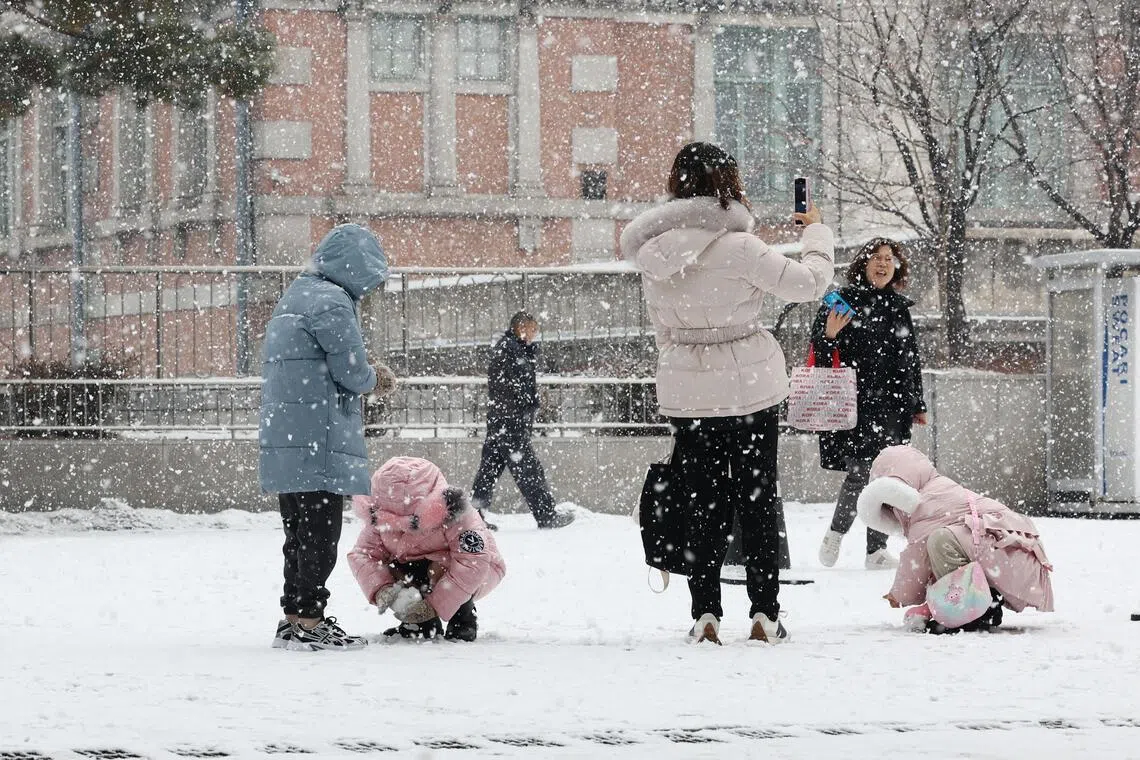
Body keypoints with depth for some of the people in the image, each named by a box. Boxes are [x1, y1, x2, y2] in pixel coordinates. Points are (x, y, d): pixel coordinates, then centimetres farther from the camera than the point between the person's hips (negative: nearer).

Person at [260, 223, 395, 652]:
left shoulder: (294, 298, 20)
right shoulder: (331, 302, -12)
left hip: (283, 441, 10)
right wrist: (373, 378, 8)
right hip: (319, 446, -10)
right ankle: (308, 622, -7)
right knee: (320, 537, -6)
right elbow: (352, 373, -15)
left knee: (301, 536, 15)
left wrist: (367, 377, 14)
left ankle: (293, 617, 18)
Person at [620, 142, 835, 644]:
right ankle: (764, 614, 7)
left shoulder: (654, 251, -1)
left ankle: (705, 614, 5)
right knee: (757, 500, 7)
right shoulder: (736, 247, -17)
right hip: (747, 388, -4)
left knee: (704, 503, 10)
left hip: (683, 391, 4)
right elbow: (808, 283, -9)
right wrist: (816, 231, 5)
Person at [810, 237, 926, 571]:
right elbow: (819, 356, -1)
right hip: (854, 404, -5)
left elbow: (912, 358, 23)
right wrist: (829, 335, -23)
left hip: (892, 406, 5)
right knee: (861, 472, -13)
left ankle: (876, 550, 6)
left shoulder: (898, 306, 16)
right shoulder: (843, 301, -1)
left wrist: (917, 404, 22)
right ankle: (835, 534, 8)